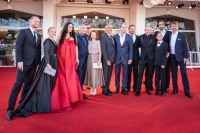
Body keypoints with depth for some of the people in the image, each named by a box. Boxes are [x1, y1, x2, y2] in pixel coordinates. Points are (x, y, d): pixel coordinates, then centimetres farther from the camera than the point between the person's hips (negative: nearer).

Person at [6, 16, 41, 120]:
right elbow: (18, 46, -7)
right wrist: (19, 61, -16)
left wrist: (39, 63, 9)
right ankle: (10, 109, -1)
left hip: (34, 63, 6)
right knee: (18, 84, -7)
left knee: (28, 85, 8)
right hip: (24, 62, -6)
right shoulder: (23, 32, 2)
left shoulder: (38, 36, 18)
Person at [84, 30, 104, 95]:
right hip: (89, 58, 3)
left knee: (95, 73, -1)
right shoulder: (89, 42, 10)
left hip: (96, 58, -3)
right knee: (90, 73, 4)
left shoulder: (98, 42, 1)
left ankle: (95, 89, 6)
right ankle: (91, 88, 12)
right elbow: (87, 51, 8)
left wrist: (99, 60, -11)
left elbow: (100, 52, -2)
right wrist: (87, 58, -2)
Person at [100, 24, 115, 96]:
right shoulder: (103, 36, -10)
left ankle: (107, 88, 23)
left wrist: (113, 59, 7)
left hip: (111, 59, 8)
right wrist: (107, 60, -20)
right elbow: (103, 49, -16)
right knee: (106, 75, 1)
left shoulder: (112, 37, 15)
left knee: (109, 75, 13)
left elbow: (113, 48, 15)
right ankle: (104, 90, 11)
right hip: (106, 59, -8)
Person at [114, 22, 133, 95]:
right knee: (117, 74, 9)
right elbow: (114, 47, 4)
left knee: (125, 74, 5)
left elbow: (130, 48, 0)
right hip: (117, 58, 1)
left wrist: (130, 58, -5)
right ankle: (117, 87, 21)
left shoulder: (129, 37, 1)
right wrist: (113, 57, 0)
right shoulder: (115, 36, 3)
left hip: (125, 58, -1)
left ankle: (124, 88, 14)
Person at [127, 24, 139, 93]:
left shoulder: (137, 37, 7)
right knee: (128, 72, 6)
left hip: (135, 57, 2)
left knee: (135, 72, 7)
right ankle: (128, 87, 16)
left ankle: (135, 87, 16)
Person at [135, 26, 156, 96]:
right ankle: (138, 90, 3)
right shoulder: (140, 37, 4)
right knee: (140, 73, -4)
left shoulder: (154, 37, 0)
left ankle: (148, 89, 20)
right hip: (143, 58, 0)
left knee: (150, 74, 7)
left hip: (151, 58, 0)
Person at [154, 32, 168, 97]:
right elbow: (154, 54, 8)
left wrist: (164, 63, -13)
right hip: (156, 63, 3)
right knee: (157, 77, 6)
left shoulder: (165, 44, 1)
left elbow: (165, 55, -5)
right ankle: (157, 90, 13)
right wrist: (154, 62, -2)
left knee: (163, 77, 2)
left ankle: (163, 91, 9)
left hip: (162, 63, -3)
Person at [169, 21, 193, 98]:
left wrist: (186, 57, -10)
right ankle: (175, 89, 19)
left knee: (184, 73, -2)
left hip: (180, 57, -3)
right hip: (172, 57, 3)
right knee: (174, 74, 8)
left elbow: (185, 46, -4)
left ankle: (187, 91, 3)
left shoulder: (182, 35, -1)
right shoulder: (169, 35, 8)